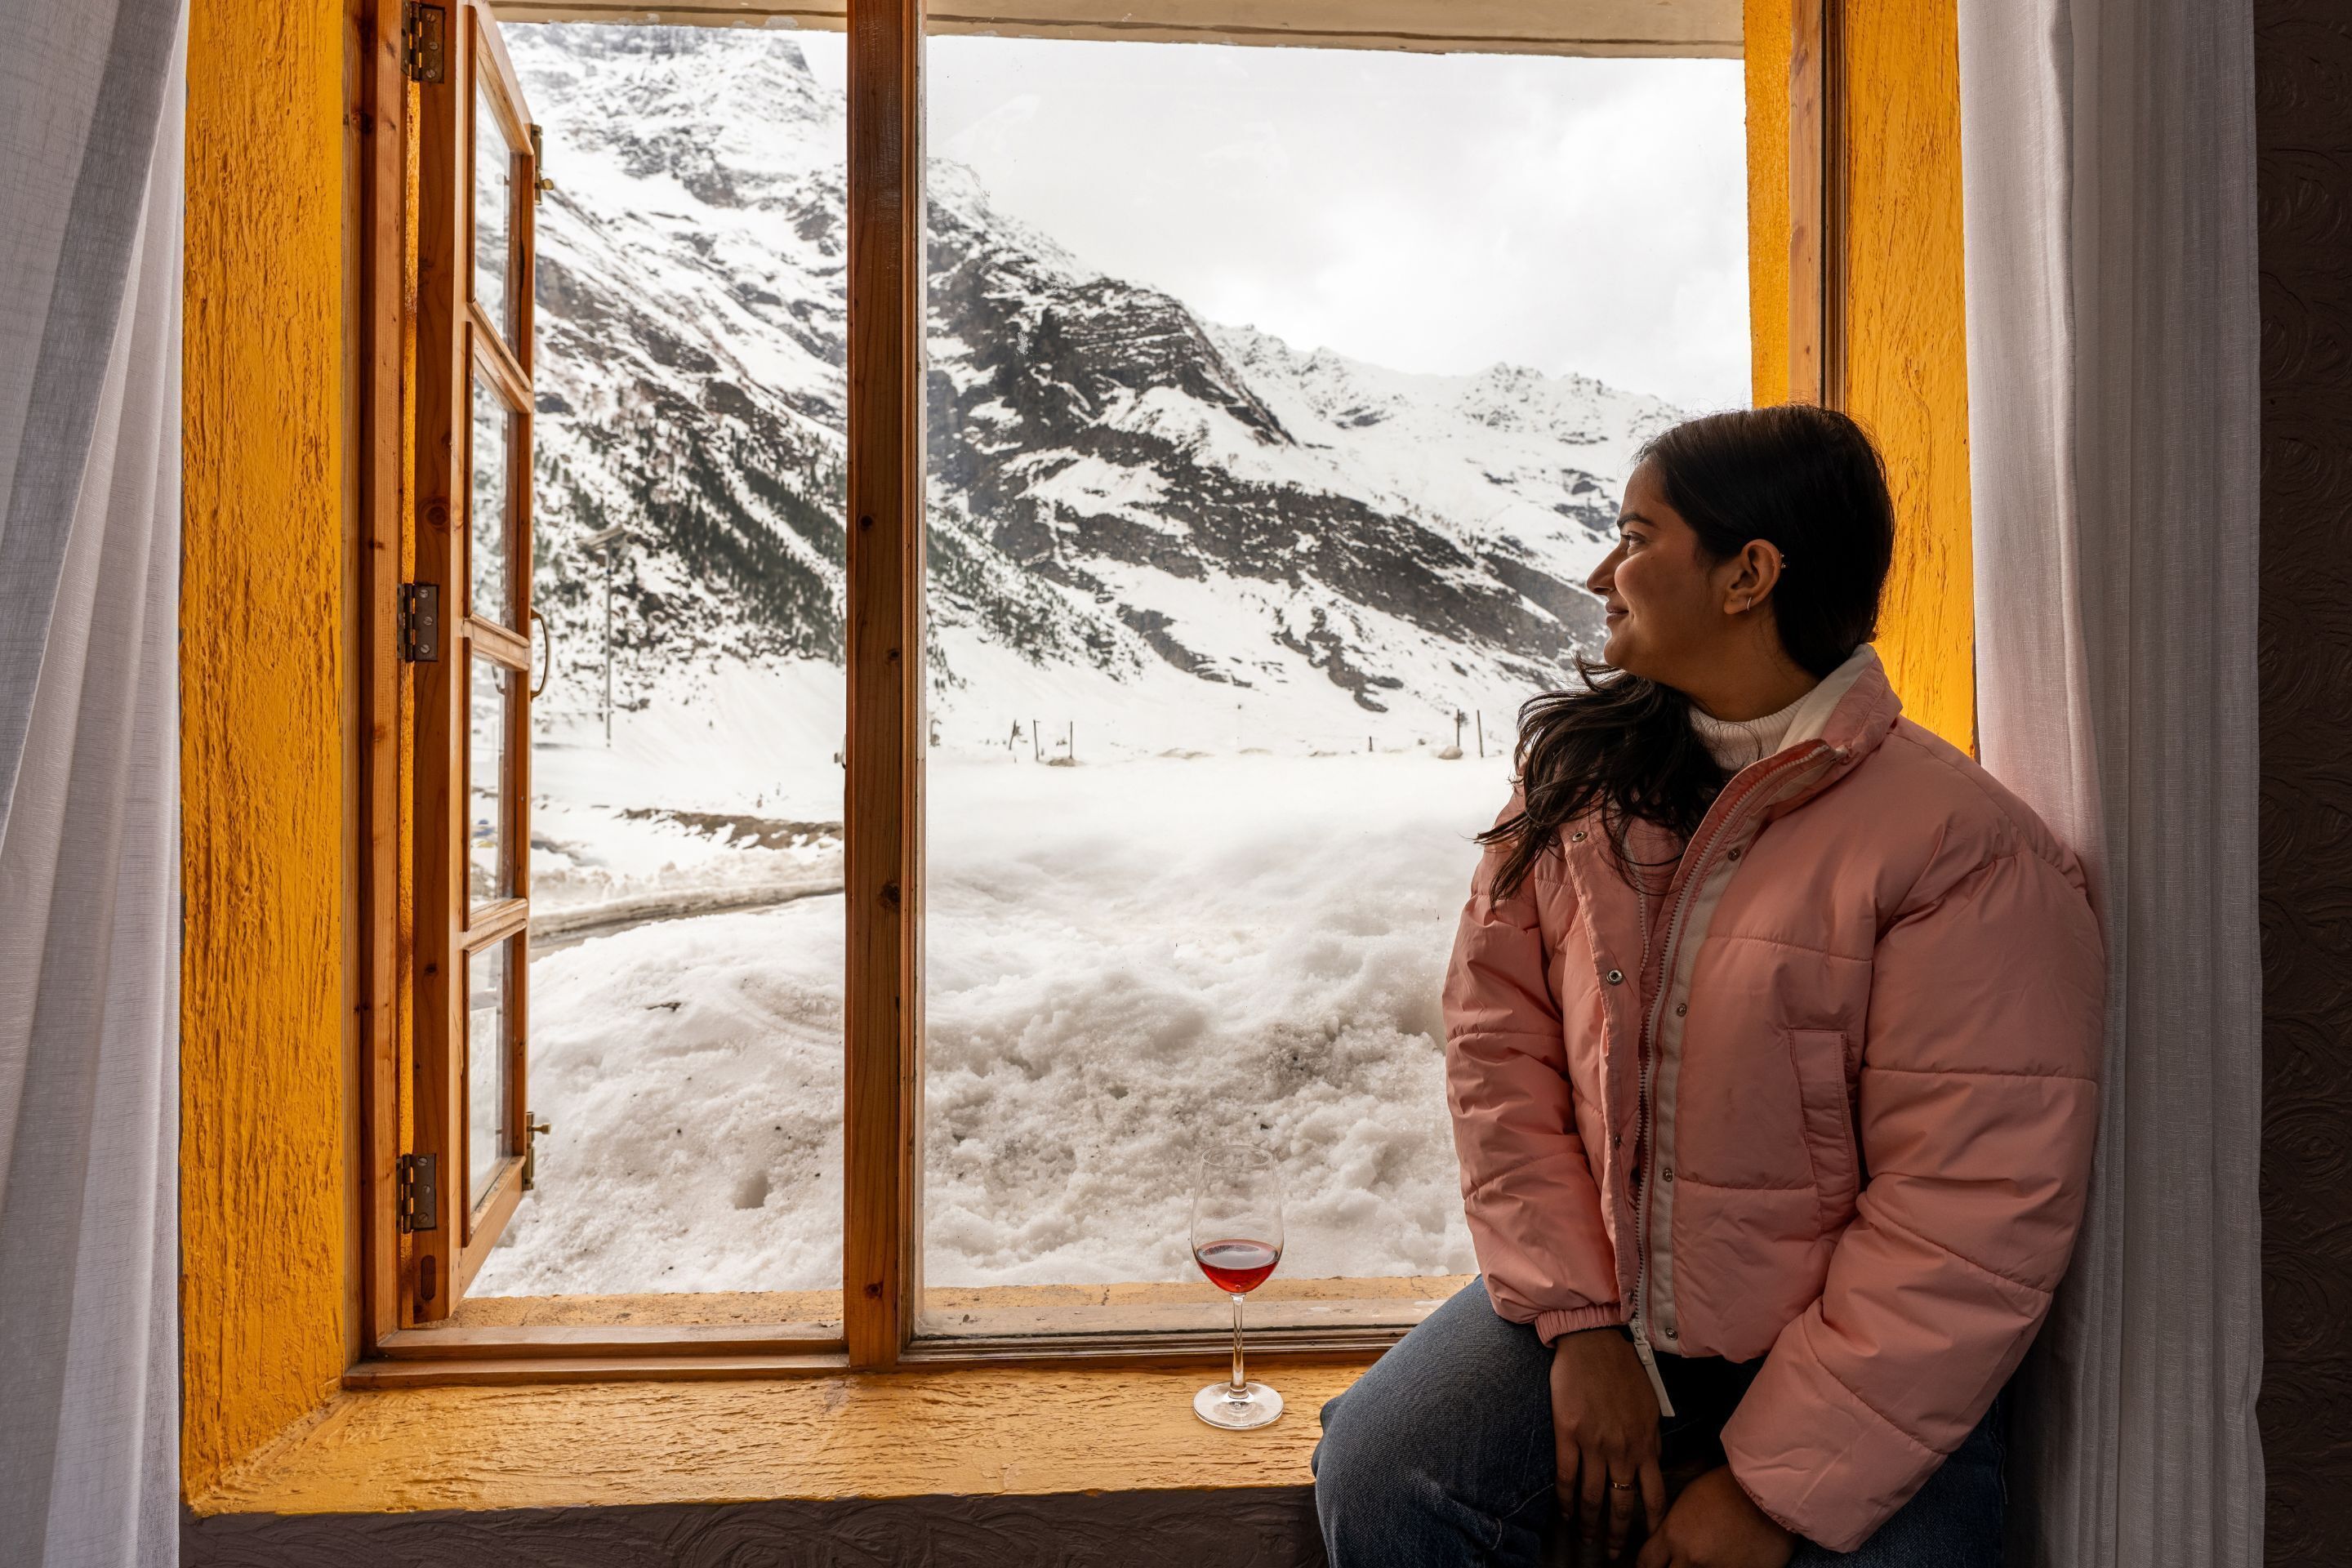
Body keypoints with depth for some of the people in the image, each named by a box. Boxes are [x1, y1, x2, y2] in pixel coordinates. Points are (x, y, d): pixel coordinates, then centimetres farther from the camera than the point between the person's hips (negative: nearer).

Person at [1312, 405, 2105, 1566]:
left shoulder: (1966, 850, -15)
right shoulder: (1578, 774, 0)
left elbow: (1974, 1221, -16)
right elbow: (1498, 1037, -3)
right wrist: (1578, 1319, -9)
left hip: (1852, 1371, -2)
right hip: (1595, 1306, 3)